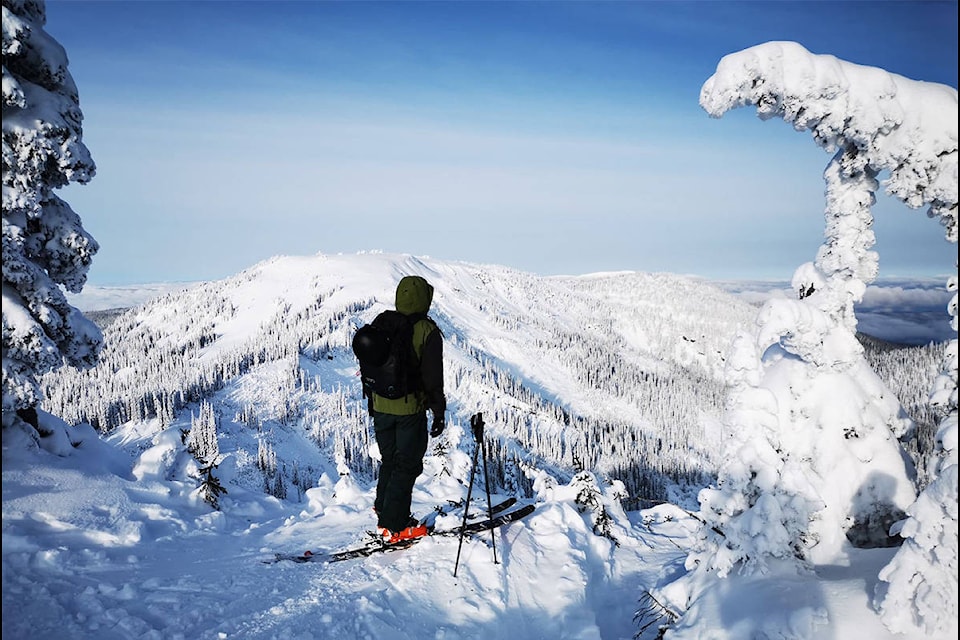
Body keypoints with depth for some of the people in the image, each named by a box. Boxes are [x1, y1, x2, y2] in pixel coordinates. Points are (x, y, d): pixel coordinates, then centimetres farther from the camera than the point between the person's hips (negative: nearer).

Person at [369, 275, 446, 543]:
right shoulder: (427, 331, -15)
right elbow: (432, 377, -14)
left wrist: (372, 403, 21)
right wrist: (439, 412, -4)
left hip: (381, 407, 6)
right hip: (411, 410, -5)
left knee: (389, 462, 20)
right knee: (407, 466, 5)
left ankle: (384, 517, 28)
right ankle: (395, 526, 7)